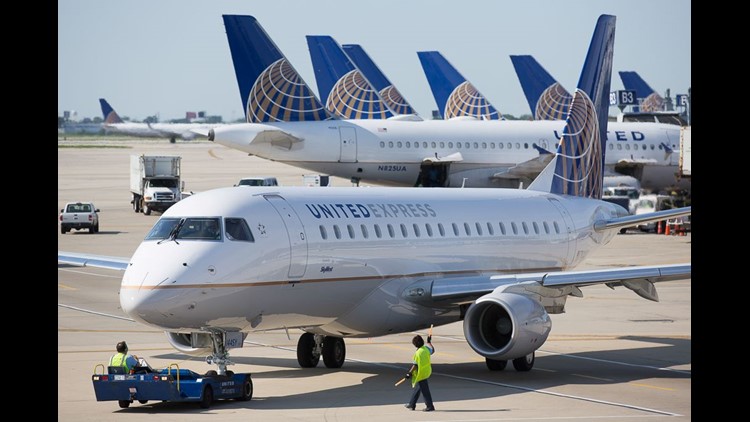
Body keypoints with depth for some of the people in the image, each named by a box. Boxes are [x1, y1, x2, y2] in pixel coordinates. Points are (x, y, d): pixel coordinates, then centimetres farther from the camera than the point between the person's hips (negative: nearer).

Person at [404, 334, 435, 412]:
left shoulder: (418, 353, -23)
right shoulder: (426, 349, -3)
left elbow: (415, 365, -22)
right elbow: (432, 350, 20)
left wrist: (410, 373, -14)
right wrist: (429, 342, 35)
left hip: (421, 374, -9)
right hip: (427, 371, 9)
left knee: (424, 390, -1)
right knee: (417, 388, 19)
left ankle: (430, 406, 2)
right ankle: (412, 404, 29)